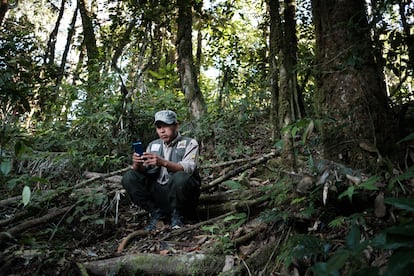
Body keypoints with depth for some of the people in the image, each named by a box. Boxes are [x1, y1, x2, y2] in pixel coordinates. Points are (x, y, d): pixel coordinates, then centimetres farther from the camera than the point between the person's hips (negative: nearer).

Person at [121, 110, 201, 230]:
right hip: (157, 191, 4)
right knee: (129, 177, -14)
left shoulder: (190, 143, 0)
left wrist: (163, 163, -35)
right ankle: (156, 212, -3)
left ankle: (177, 214, -8)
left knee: (181, 177, -36)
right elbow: (142, 170, 4)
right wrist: (137, 164, -20)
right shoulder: (153, 145, 14)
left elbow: (188, 168, -19)